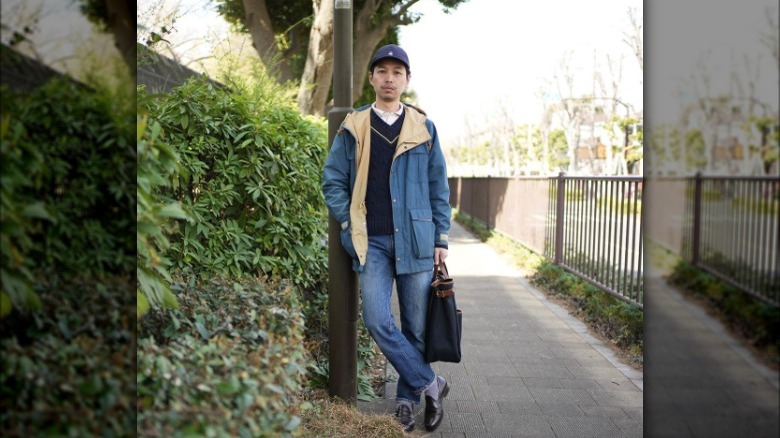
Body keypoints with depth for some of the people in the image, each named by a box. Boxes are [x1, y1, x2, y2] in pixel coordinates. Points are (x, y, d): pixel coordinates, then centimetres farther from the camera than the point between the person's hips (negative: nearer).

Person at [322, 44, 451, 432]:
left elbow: (438, 187, 11)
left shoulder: (424, 128, 8)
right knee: (378, 322, -11)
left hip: (416, 240, 1)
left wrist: (441, 238, 6)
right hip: (372, 242, -1)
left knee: (415, 326, 6)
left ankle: (407, 399, 22)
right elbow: (332, 181, 8)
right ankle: (430, 383, 6)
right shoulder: (353, 128, 6)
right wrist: (351, 225, -1)